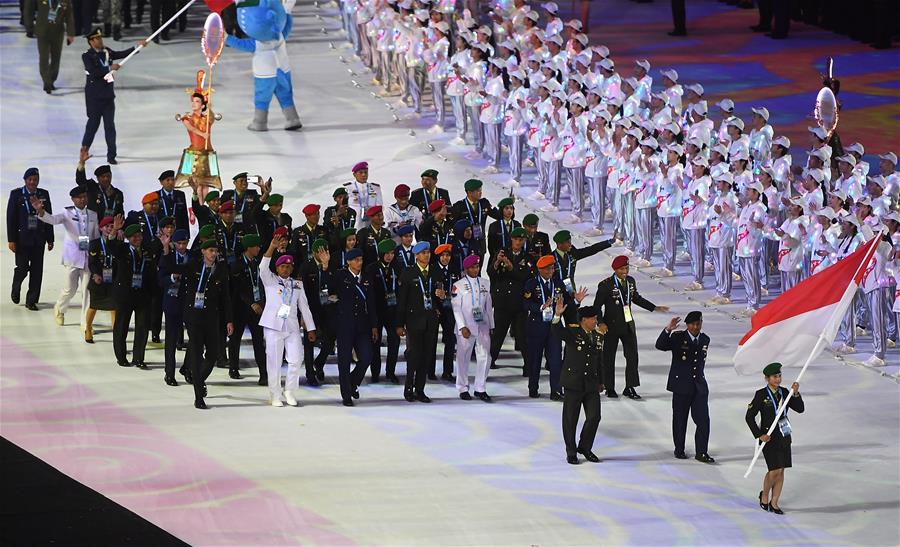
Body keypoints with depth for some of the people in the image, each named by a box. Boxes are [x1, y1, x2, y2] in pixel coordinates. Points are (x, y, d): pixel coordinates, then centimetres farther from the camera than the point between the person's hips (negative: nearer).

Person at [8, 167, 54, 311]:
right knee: (22, 267, -4)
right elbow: (10, 218, -2)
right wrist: (11, 240, -8)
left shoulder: (44, 194, 7)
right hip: (22, 238, -2)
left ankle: (31, 301, 8)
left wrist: (50, 239, 7)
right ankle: (16, 289, 27)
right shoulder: (16, 194, -1)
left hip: (38, 238, 2)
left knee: (37, 269, 1)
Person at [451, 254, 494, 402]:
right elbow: (456, 308, -5)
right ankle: (463, 389, 11)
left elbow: (489, 306, 15)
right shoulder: (458, 285, -1)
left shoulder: (485, 283, 12)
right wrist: (462, 327, -13)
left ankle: (480, 388, 8)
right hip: (466, 327, -3)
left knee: (484, 357, 0)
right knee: (463, 358, 2)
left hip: (483, 326, 3)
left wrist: (491, 325, 12)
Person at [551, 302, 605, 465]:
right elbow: (558, 331, -29)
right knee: (570, 419, 4)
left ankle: (585, 448, 21)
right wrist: (557, 316, -47)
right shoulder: (572, 332, -7)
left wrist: (600, 381, 21)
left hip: (591, 384, 5)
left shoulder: (598, 336, 8)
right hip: (574, 383, -5)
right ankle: (571, 452, 15)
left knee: (594, 417, 2)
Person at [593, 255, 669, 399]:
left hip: (628, 325, 5)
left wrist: (655, 308, 17)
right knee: (609, 357, 8)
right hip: (612, 326, -5)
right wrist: (600, 323, -20)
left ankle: (630, 388, 8)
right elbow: (597, 305, -10)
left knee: (632, 356, 1)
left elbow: (636, 298, 19)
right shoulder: (606, 285, -14)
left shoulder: (630, 281, 3)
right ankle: (610, 388, 20)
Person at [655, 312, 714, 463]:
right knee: (680, 420, 8)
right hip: (681, 385, -3)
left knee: (703, 420, -3)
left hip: (699, 385, 3)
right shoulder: (677, 337, -7)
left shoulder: (705, 340, 7)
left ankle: (701, 452, 2)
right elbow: (660, 346, -23)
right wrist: (668, 330, -35)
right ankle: (679, 449, 22)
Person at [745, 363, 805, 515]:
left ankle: (774, 503, 15)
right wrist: (759, 435, -13)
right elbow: (749, 417, -7)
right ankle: (764, 496, 14)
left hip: (784, 436, 5)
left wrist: (796, 394, -14)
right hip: (769, 437, -5)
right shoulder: (761, 395, -9)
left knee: (781, 471, 6)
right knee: (775, 470, -11)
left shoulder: (784, 392, 4)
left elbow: (800, 409, 0)